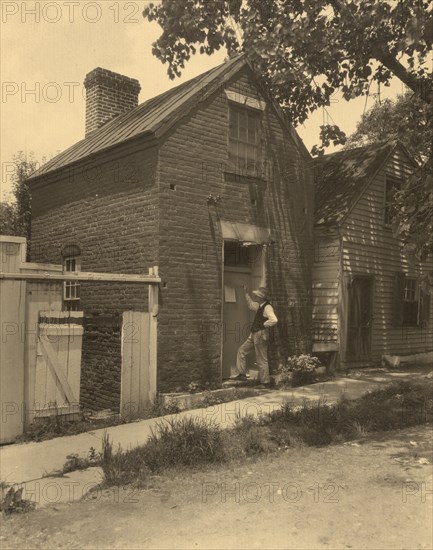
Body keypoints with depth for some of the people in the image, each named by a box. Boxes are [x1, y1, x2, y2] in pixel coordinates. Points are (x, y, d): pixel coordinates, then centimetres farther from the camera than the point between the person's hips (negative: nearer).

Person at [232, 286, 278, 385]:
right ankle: (242, 374, 19)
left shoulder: (267, 307, -18)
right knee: (242, 350, 14)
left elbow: (274, 320, -31)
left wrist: (264, 325, -18)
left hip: (261, 335, -10)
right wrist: (246, 292, 28)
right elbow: (251, 304, 32)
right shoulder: (260, 306, 11)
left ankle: (264, 381, 12)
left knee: (261, 360, -1)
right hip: (254, 335, 10)